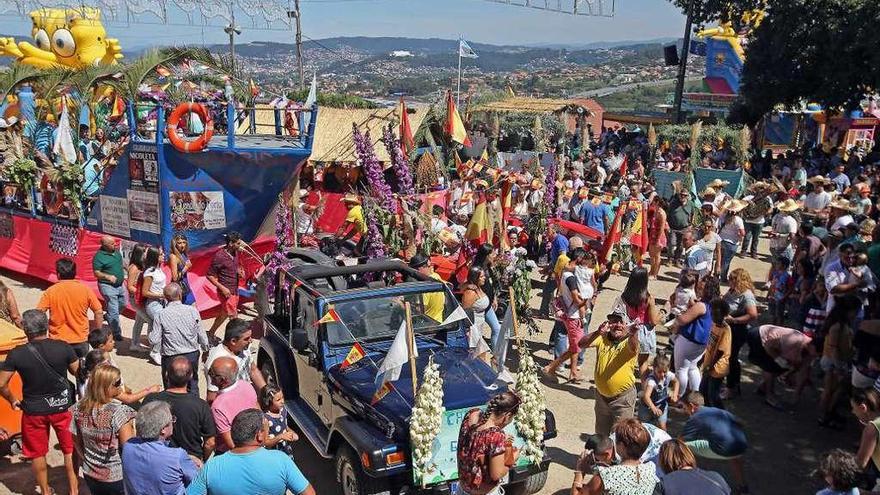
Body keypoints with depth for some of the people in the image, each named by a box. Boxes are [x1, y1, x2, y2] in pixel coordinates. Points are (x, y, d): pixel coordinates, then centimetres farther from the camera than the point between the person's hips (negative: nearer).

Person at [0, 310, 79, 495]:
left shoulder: (16, 354, -17)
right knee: (70, 448, 19)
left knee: (37, 453, 21)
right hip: (62, 405, 0)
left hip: (33, 410, 0)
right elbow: (77, 372, -5)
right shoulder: (63, 347, -17)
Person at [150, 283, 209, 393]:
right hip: (192, 355, 2)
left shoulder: (160, 315, -13)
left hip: (171, 358, -1)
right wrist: (205, 350, 15)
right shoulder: (192, 311, -10)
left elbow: (153, 341, -12)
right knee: (193, 387, 20)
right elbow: (202, 335, -3)